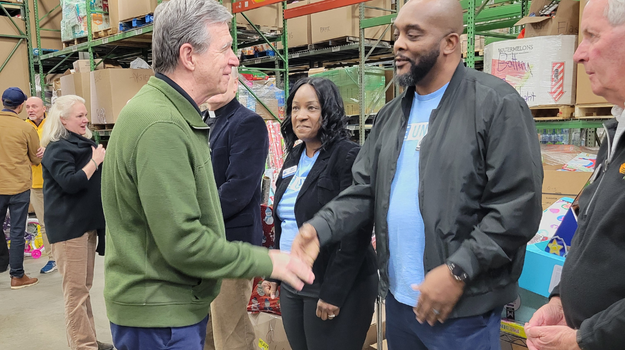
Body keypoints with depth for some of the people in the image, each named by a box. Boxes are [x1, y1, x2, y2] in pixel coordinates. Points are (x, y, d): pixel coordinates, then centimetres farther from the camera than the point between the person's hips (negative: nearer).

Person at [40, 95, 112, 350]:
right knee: (75, 290, -4)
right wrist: (95, 161, -16)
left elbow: (95, 180, 26)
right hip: (68, 226, -9)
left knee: (84, 286, 15)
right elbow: (70, 183, -23)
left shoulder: (84, 143, 17)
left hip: (88, 222, 9)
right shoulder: (57, 149, -10)